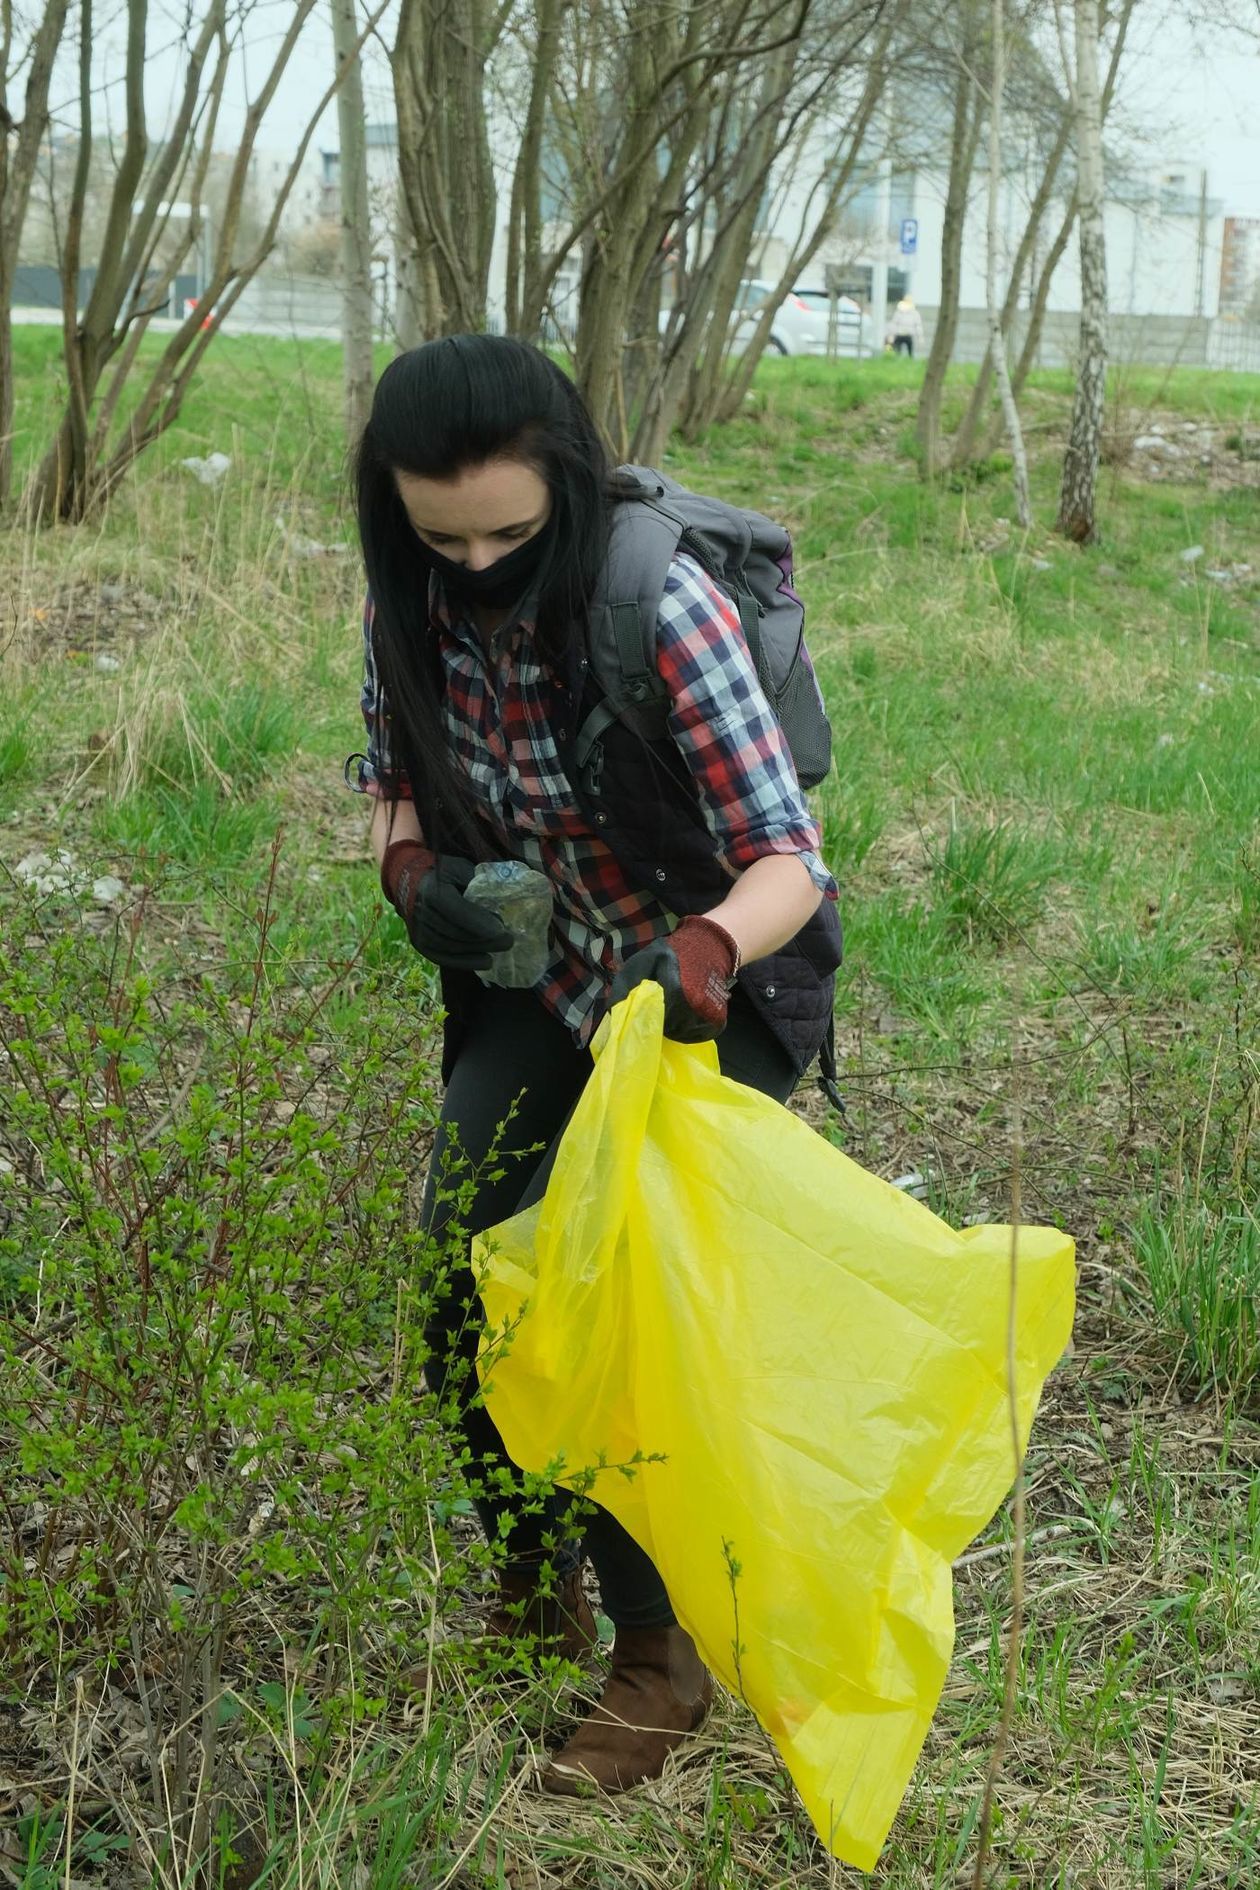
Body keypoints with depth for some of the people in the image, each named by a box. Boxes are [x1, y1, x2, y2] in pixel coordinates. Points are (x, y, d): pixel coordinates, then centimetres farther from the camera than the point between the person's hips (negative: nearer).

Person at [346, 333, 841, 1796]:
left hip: (716, 989, -6)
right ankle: (534, 1594, 27)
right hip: (544, 974, 6)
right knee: (457, 1278, 1)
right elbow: (396, 777, 5)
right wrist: (411, 866, -18)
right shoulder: (412, 604, -12)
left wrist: (708, 953, -50)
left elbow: (788, 860, -29)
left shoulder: (661, 610, -30)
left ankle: (658, 1660, 9)